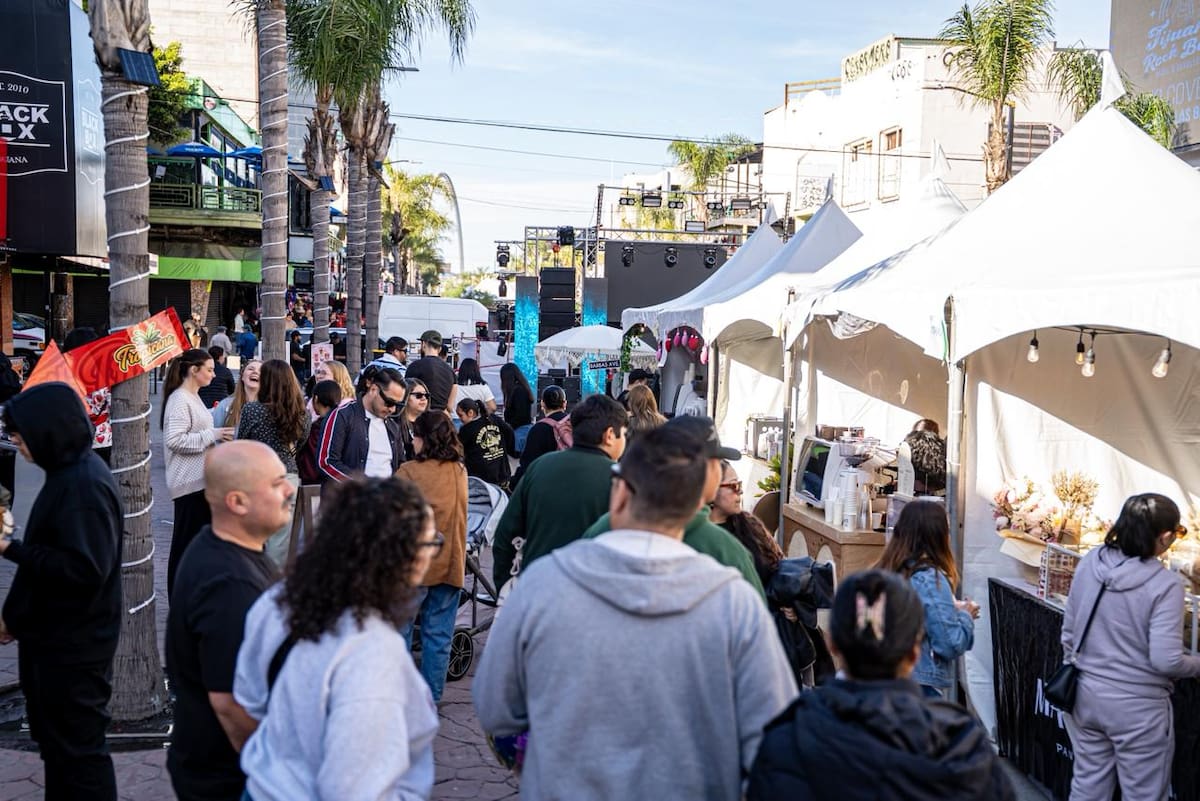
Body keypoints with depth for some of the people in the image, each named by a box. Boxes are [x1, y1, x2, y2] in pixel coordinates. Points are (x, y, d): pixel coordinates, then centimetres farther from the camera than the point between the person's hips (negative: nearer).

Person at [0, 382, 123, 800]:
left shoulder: (83, 484, -23)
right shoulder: (69, 473, 8)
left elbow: (85, 569, -29)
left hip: (73, 644, -10)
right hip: (57, 636, 10)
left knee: (77, 747, 2)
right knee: (56, 739, 22)